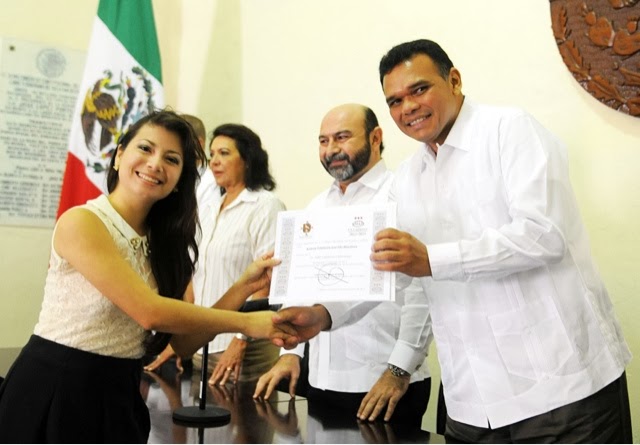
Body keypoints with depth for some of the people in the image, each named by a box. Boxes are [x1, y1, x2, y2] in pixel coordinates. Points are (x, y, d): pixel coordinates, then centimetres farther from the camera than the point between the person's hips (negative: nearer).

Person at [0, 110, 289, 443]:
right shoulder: (81, 222, -16)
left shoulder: (161, 242, 6)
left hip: (118, 396, 6)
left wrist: (244, 287, -10)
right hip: (52, 393, -6)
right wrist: (246, 323, -19)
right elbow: (150, 312, -24)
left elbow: (183, 341, 0)